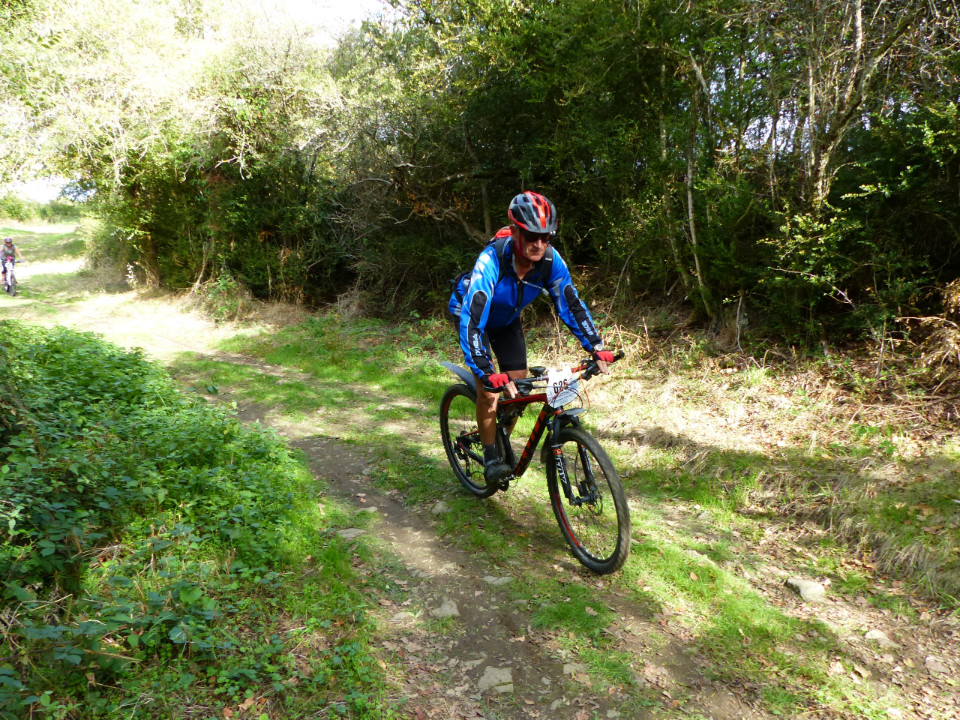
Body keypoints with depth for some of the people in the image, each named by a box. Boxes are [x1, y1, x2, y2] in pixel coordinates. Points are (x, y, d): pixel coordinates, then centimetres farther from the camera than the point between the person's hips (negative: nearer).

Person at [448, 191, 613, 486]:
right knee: (489, 387, -18)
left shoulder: (550, 261, -27)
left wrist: (596, 348, -25)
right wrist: (487, 374, -55)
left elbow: (571, 304, -17)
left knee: (518, 386, 0)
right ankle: (491, 458, -1)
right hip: (474, 314, -4)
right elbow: (472, 320, -46)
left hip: (507, 320, 5)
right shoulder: (491, 261, -41)